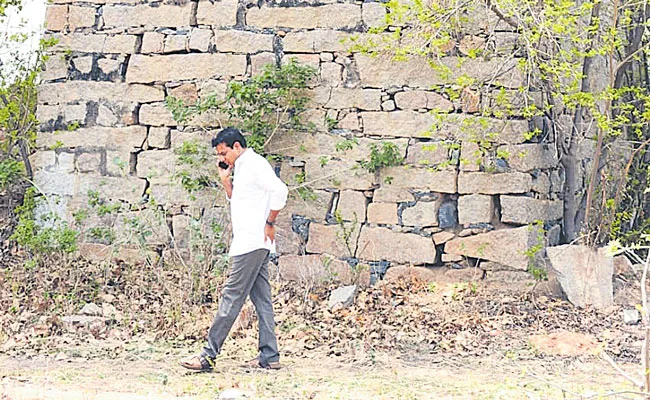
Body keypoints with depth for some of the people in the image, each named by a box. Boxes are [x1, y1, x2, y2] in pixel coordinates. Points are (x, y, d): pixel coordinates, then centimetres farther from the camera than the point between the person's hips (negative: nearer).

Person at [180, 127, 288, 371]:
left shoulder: (254, 164, -10)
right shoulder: (241, 168, 20)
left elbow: (279, 190, -21)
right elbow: (236, 201, 27)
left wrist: (270, 223, -16)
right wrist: (225, 179, 13)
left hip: (252, 242, -10)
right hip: (250, 242, 10)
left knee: (232, 296, -10)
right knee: (261, 299, 7)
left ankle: (209, 354, -10)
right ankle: (269, 356, 8)